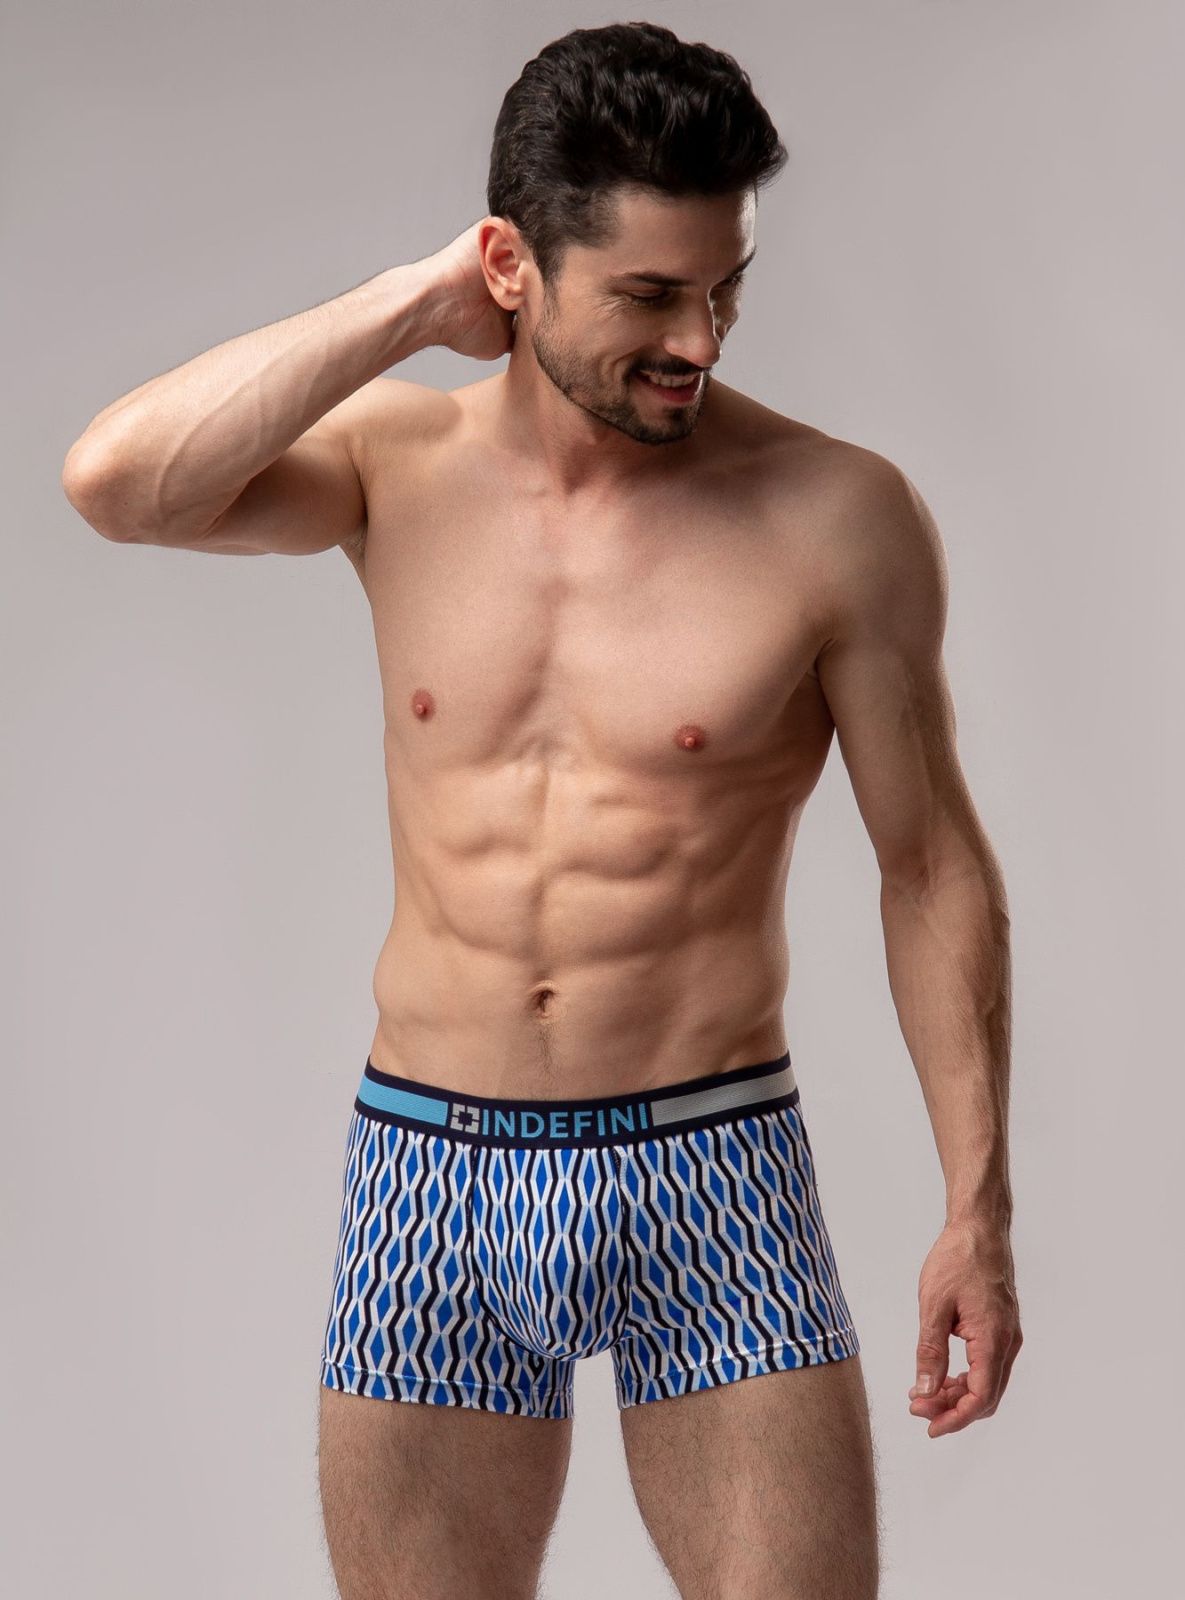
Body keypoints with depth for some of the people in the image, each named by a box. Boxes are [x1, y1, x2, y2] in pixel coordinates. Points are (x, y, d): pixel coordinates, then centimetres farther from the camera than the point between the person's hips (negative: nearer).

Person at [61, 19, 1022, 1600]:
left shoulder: (836, 517, -7)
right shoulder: (397, 463, 0)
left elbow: (933, 866, -1)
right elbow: (116, 481, -18)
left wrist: (977, 1206, -2)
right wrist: (414, 300, -14)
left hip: (712, 1177, -2)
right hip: (429, 1175, 2)